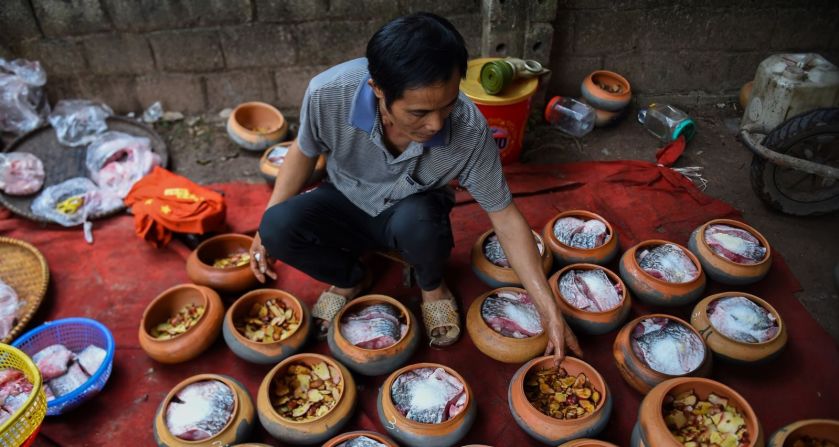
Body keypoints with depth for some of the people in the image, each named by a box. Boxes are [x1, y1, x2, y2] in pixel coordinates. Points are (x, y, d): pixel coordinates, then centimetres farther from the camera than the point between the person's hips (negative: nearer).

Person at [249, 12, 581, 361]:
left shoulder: (470, 130, -31)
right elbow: (304, 151, -7)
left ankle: (431, 286, 0)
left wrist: (549, 310, -20)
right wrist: (266, 228, -10)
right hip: (347, 204, 2)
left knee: (417, 222, -37)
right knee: (279, 227, -27)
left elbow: (505, 217, -19)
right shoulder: (328, 93, -30)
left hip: (414, 215, -1)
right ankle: (350, 279, 5)